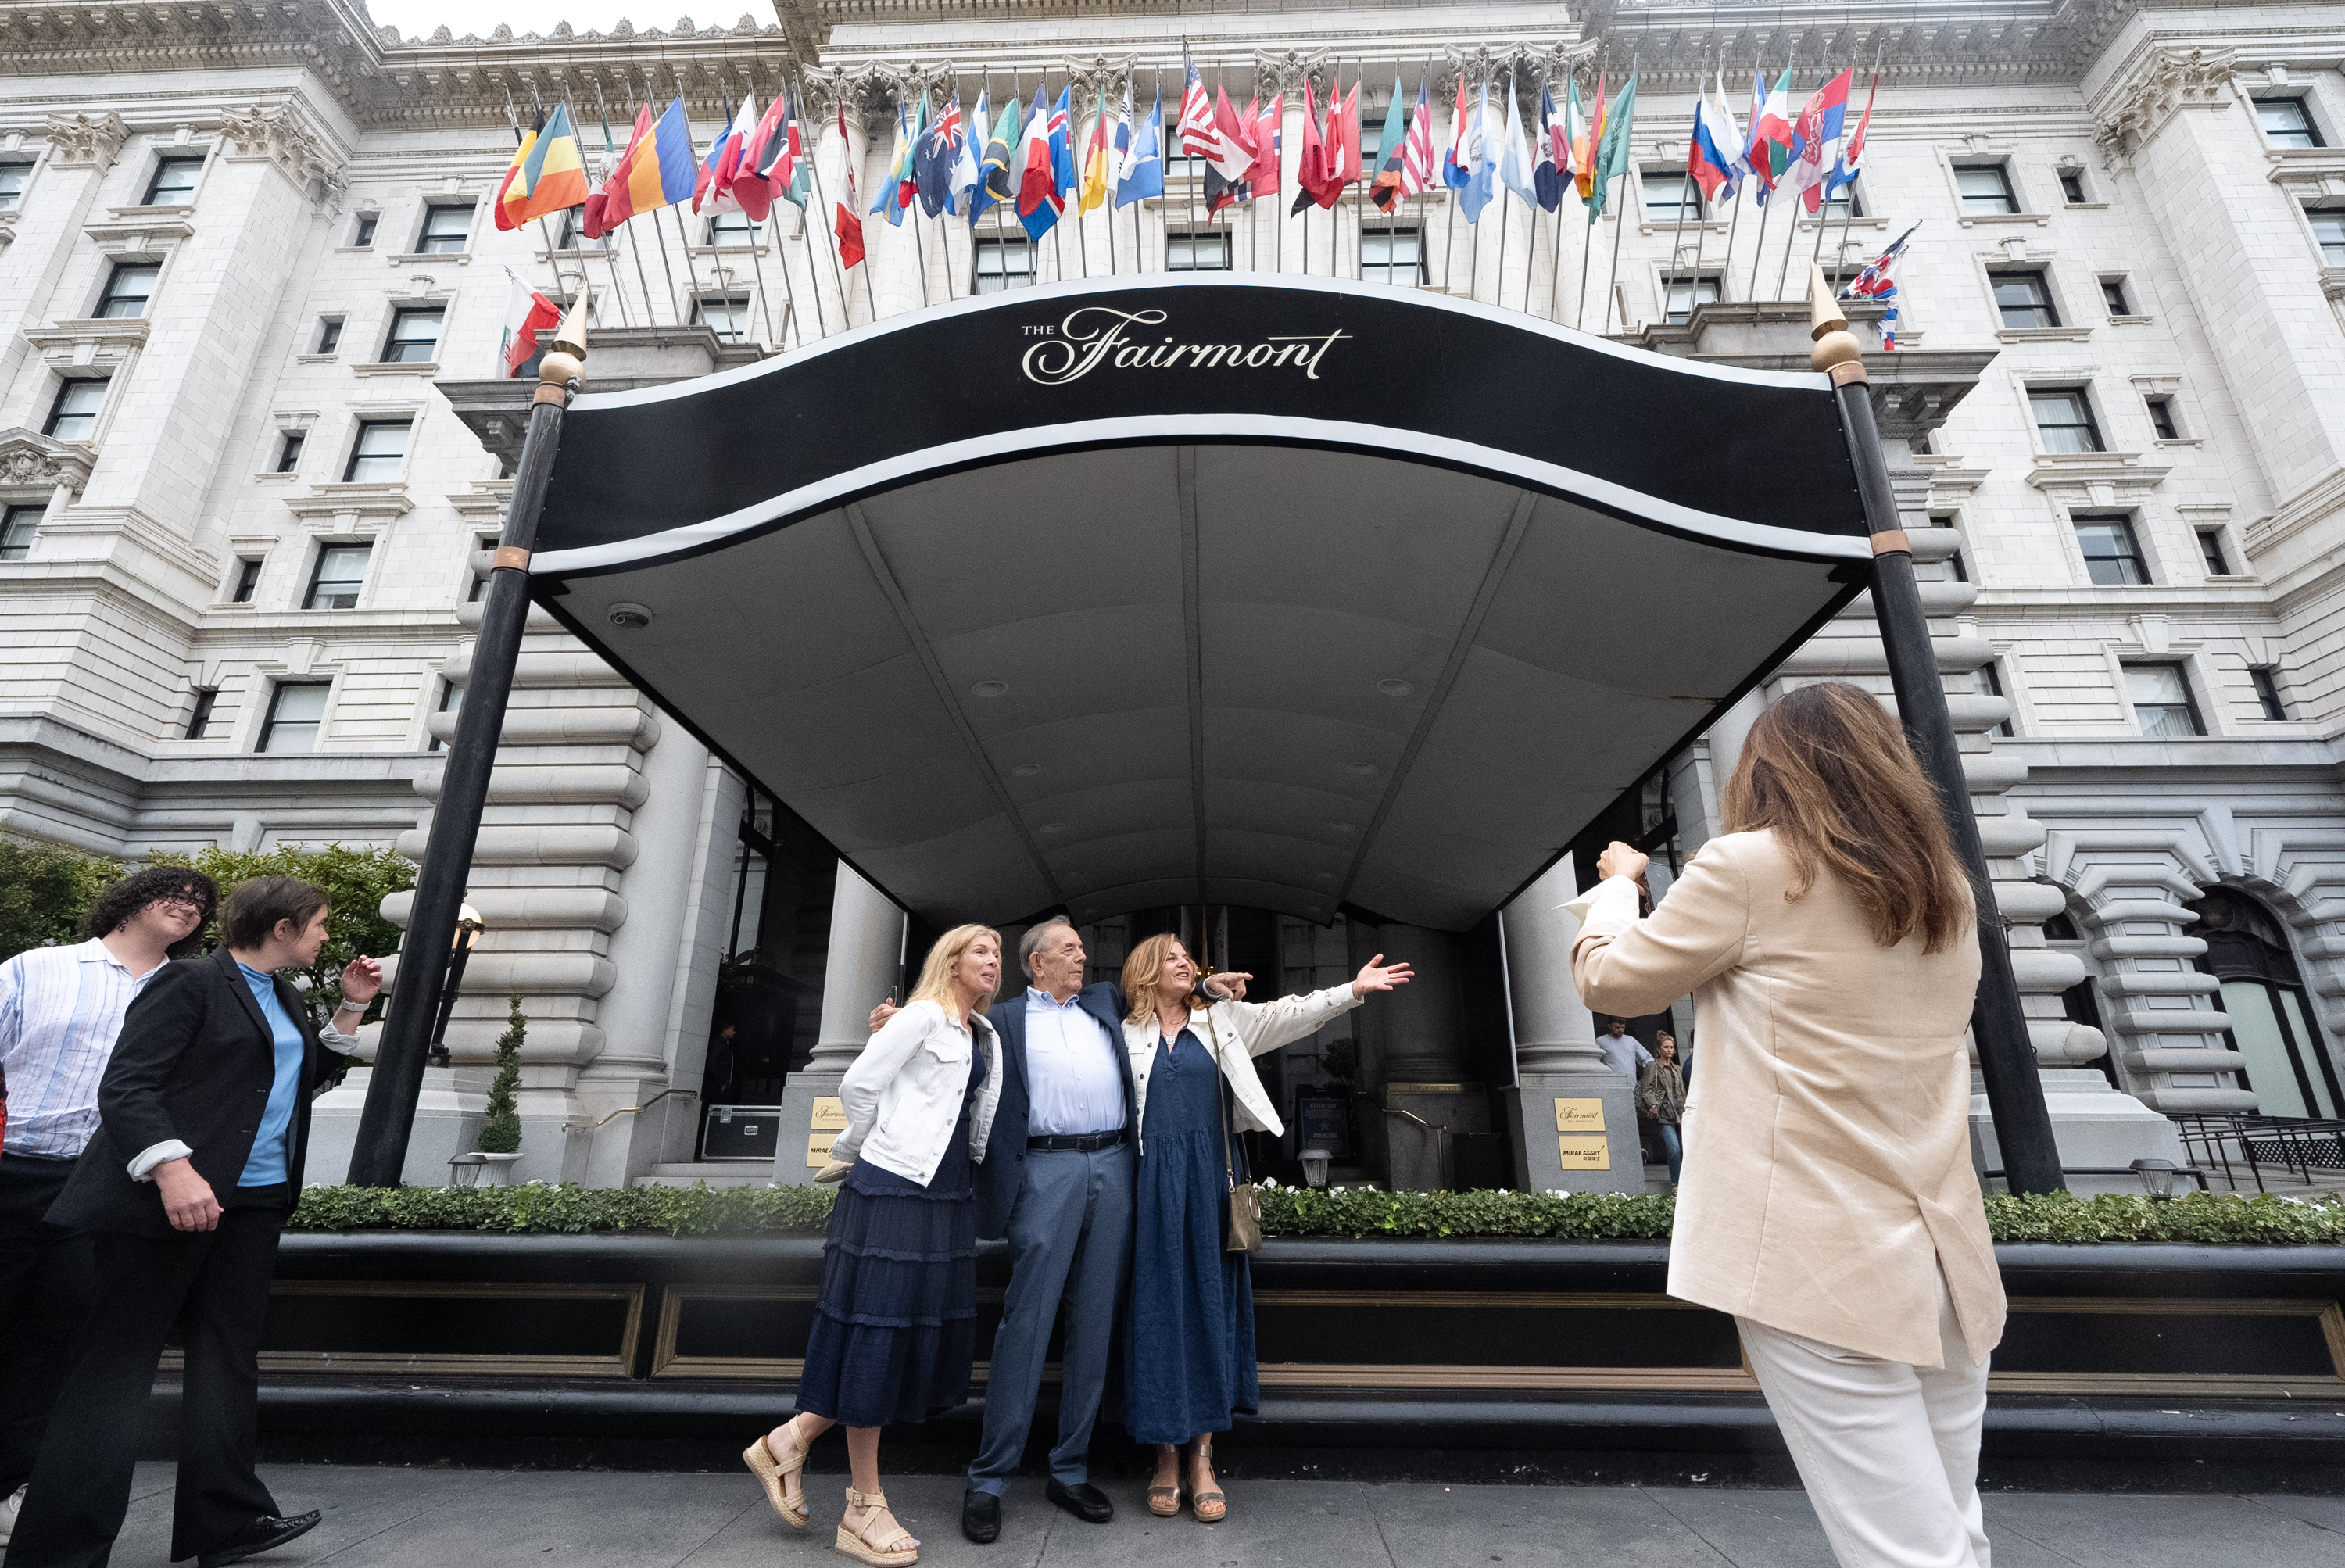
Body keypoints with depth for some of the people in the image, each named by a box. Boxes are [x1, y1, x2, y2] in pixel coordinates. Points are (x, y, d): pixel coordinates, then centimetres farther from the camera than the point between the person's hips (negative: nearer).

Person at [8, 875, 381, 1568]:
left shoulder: (282, 997, 16)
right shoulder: (190, 983, -10)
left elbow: (309, 1071, 23)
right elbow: (125, 1086, -16)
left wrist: (352, 1006, 13)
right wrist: (172, 1169, -28)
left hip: (253, 1201, 8)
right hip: (167, 1199, -8)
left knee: (229, 1360, 12)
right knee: (117, 1367, 1)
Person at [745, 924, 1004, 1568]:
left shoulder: (984, 1035, 14)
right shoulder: (924, 1015, -9)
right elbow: (858, 1085, -11)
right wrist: (891, 1151, 2)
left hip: (948, 1194, 9)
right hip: (896, 1188, -8)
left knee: (926, 1334, 10)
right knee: (877, 1330, 1)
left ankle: (790, 1440, 25)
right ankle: (864, 1507, 15)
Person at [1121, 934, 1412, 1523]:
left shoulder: (1223, 1019, 9)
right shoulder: (1127, 1035, 7)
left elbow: (1287, 1014, 1)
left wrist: (1353, 989, -9)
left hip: (1209, 1175, 1)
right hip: (1154, 1180, -1)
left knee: (1209, 1303, 3)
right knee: (1158, 1306, 2)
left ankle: (1202, 1456, 13)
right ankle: (1166, 1455, 13)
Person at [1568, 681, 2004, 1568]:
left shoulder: (1753, 865, -11)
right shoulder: (1947, 888, 10)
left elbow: (1609, 979, -1)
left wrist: (1616, 883, 16)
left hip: (1823, 1269, -7)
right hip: (1948, 1263, 8)